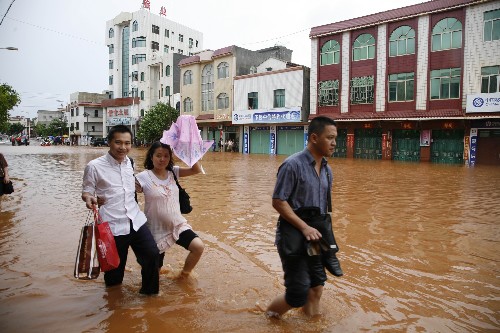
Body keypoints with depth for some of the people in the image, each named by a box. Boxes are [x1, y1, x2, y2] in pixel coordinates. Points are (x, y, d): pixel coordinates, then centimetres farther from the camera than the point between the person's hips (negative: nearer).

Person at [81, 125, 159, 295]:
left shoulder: (130, 163, 7)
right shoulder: (94, 166, -8)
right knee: (115, 267, 9)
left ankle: (149, 291, 25)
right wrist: (89, 199, -22)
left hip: (136, 221, 4)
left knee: (152, 254, -1)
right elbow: (86, 191, -2)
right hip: (113, 226, -4)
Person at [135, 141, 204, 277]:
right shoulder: (143, 177, -14)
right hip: (157, 229, -3)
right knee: (155, 269, 10)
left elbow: (197, 169, -10)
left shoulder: (173, 172, -2)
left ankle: (185, 273, 14)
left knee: (199, 247, -16)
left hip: (178, 225, 3)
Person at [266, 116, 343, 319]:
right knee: (298, 296, -2)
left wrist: (324, 234, 10)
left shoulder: (326, 170, 7)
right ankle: (270, 314, 27)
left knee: (316, 289, 15)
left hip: (315, 239, 7)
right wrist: (304, 228, -23)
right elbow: (278, 202, -18)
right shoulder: (293, 164, -16)